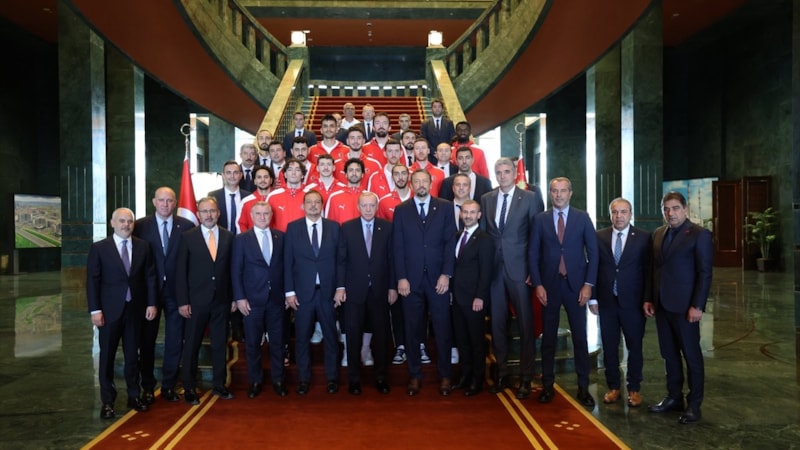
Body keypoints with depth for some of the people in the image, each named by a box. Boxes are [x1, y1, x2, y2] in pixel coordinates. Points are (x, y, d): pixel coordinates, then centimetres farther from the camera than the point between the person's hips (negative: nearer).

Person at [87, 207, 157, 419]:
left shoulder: (143, 247, 5)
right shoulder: (99, 248, -3)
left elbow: (150, 276, 6)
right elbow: (92, 281, -5)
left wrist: (151, 303, 0)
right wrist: (95, 310, -11)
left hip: (135, 308, 2)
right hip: (110, 310, -2)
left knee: (132, 354, 11)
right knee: (107, 356, 6)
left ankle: (134, 396, 23)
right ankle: (107, 402, 16)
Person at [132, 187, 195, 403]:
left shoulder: (187, 226, -1)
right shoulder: (140, 226, 0)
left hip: (176, 291, 0)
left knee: (175, 341, 7)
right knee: (147, 341, 10)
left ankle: (169, 386, 22)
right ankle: (148, 388, 25)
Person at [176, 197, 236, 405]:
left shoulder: (228, 237, 4)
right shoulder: (188, 237, -2)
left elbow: (232, 269, 5)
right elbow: (180, 271, -3)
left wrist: (234, 297, 3)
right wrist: (182, 301, -8)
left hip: (222, 300, 2)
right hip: (196, 300, -2)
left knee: (220, 344, 11)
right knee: (192, 345, 6)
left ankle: (219, 384, 23)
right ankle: (189, 388, 19)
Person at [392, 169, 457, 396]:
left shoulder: (445, 207, 5)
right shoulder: (401, 210, 6)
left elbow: (450, 242, 0)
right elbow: (398, 247, 2)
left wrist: (446, 274, -8)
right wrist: (401, 278, -6)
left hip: (438, 277, 0)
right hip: (411, 278, 0)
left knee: (442, 328, 5)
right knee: (413, 329, 7)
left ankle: (445, 375, 18)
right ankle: (414, 375, 19)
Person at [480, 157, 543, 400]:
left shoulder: (529, 198, 0)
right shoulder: (486, 199, 10)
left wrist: (534, 269, -6)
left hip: (518, 268, -3)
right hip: (493, 268, 3)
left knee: (525, 323, 1)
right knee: (497, 323, 9)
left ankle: (526, 378, 13)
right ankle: (501, 374, 23)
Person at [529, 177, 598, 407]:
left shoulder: (582, 218, 3)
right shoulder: (541, 219, 4)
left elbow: (593, 252, 2)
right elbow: (533, 254, 3)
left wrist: (588, 284, -5)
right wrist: (537, 284, -5)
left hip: (575, 284, 0)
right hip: (549, 285, 1)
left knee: (580, 337, 4)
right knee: (548, 337, 8)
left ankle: (583, 387, 15)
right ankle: (547, 385, 17)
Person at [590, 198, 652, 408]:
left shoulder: (643, 237, -1)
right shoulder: (599, 236, 3)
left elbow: (648, 271, -2)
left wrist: (647, 300, -7)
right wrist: (592, 297, 0)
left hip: (633, 302, -1)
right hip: (606, 301, 2)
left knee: (635, 346, 9)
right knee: (609, 346, 9)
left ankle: (634, 389, 23)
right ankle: (613, 387, 23)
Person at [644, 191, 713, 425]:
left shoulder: (699, 234, -7)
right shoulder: (658, 234, 11)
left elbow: (705, 273, -11)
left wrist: (697, 306, -16)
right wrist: (649, 298, 9)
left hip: (685, 306, -6)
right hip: (661, 304, 6)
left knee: (691, 355, 5)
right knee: (669, 354, 13)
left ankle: (694, 405, 16)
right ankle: (674, 397, 26)